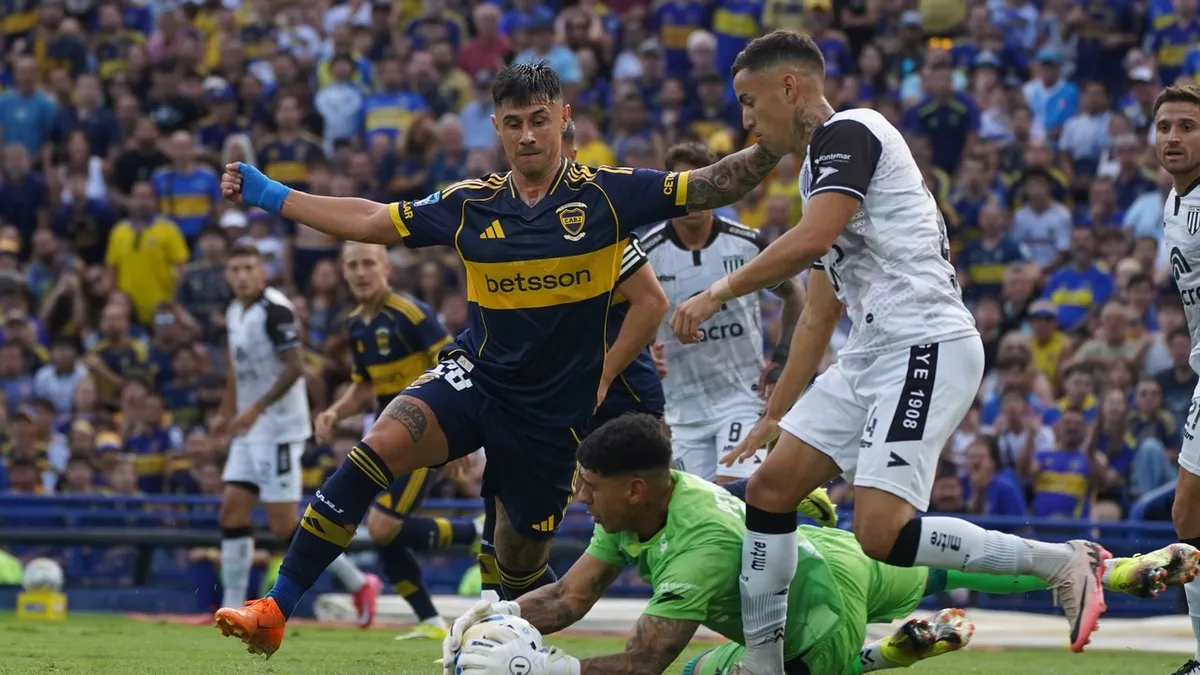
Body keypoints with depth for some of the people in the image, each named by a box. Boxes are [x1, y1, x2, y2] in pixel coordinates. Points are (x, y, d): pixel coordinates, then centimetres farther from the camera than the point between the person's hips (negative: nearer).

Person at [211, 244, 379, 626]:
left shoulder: (275, 311, -15)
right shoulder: (235, 313, 13)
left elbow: (294, 368, -21)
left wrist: (256, 409, -24)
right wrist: (226, 414, 23)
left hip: (279, 429, -9)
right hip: (249, 432, 9)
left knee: (284, 525, -8)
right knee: (232, 513, 3)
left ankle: (358, 584, 3)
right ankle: (232, 607, 6)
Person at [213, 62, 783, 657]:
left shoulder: (607, 195, -6)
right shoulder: (470, 205, 2)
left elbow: (716, 185, -9)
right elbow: (370, 221, 9)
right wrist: (269, 196, 7)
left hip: (555, 411, -1)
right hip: (474, 379, 1)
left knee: (518, 567, 5)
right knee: (376, 449, -25)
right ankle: (274, 611, -24)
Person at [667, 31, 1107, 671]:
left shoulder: (850, 132, -6)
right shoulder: (819, 167, 24)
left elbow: (812, 238, -23)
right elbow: (820, 314, 29)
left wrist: (719, 292, -15)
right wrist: (774, 416, 29)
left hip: (926, 347, -10)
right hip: (871, 354, 10)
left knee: (881, 531, -20)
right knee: (768, 488, 4)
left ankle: (1063, 563, -9)